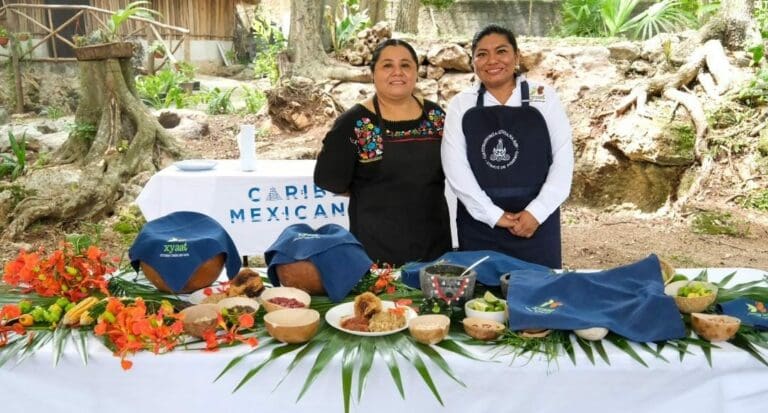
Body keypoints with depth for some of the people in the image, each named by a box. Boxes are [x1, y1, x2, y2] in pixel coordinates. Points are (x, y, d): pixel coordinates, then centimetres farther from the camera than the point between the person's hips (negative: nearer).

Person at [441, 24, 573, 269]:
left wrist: (537, 212, -10)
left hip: (536, 222, 0)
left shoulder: (544, 98, 4)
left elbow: (563, 160, 0)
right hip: (479, 224, 0)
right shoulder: (461, 105, 4)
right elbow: (455, 167, -5)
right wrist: (493, 214, -12)